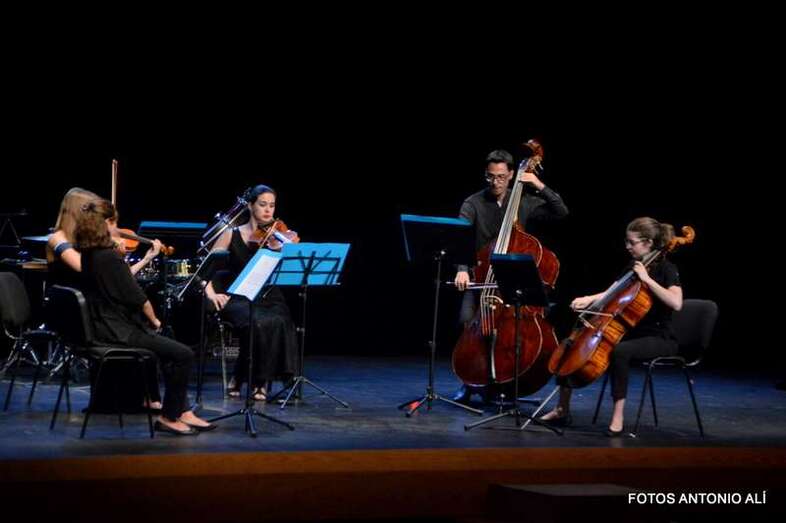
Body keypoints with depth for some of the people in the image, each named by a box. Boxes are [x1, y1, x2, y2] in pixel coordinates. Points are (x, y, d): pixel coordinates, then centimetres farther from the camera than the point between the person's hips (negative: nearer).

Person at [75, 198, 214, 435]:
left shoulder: (87, 255, 7)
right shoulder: (109, 257, -20)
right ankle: (168, 417, 2)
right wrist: (154, 320, -1)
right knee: (183, 355, -10)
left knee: (170, 349, 23)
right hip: (120, 331, -10)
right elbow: (137, 297, -17)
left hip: (103, 325, 10)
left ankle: (183, 412, 21)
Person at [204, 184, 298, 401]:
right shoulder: (233, 235, 5)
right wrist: (210, 293, -11)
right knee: (258, 323, -34)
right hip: (238, 299, -2)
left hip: (269, 299, 2)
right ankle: (239, 378, -12)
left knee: (278, 322, -32)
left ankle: (261, 381, -14)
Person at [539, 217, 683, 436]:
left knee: (620, 351, -40)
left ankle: (618, 417, -34)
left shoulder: (666, 269, -11)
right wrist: (589, 299, -5)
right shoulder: (633, 267, 11)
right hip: (630, 333, 8)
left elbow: (676, 303, -28)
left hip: (659, 339, -8)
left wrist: (646, 278, -25)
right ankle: (562, 410, 2)